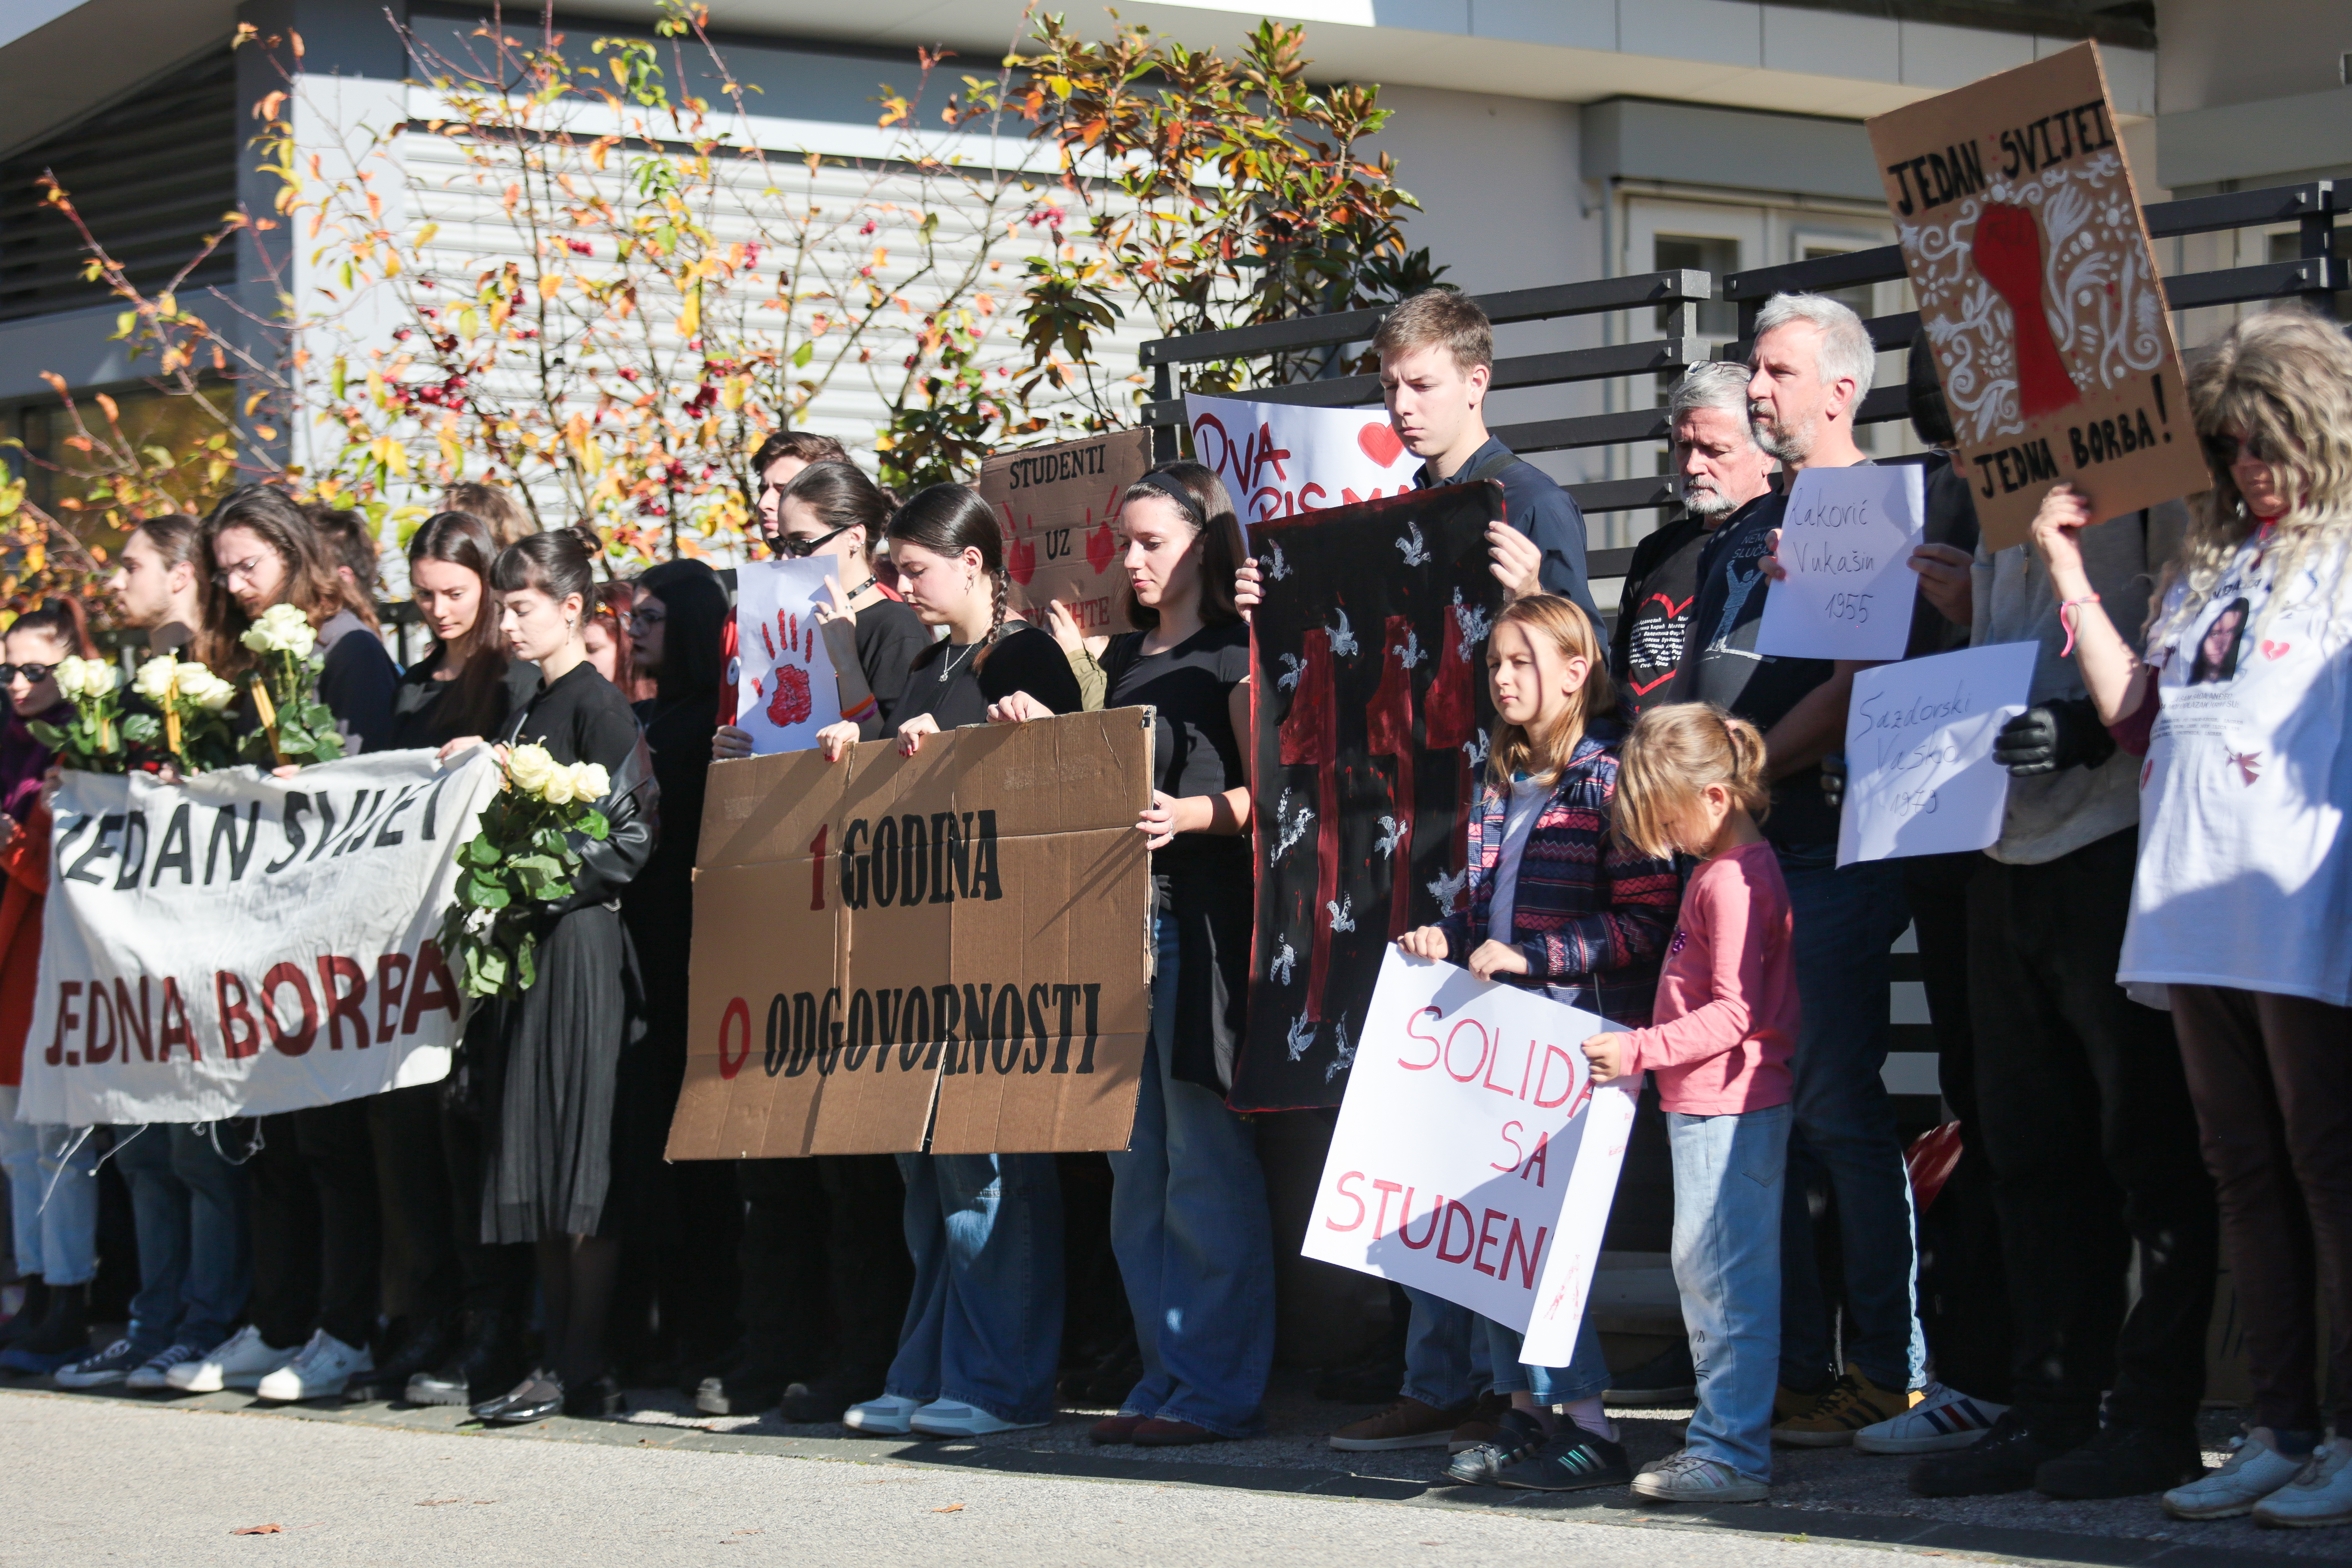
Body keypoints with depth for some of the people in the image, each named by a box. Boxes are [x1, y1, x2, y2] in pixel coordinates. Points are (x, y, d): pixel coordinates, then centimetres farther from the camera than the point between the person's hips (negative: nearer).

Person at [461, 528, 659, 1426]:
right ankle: (556, 1359, 12)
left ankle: (582, 1370, -6)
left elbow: (629, 836, -15)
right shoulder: (525, 712, 17)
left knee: (581, 1163, -7)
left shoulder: (597, 705, -8)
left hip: (580, 939, -9)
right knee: (536, 1170, 8)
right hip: (524, 943, 9)